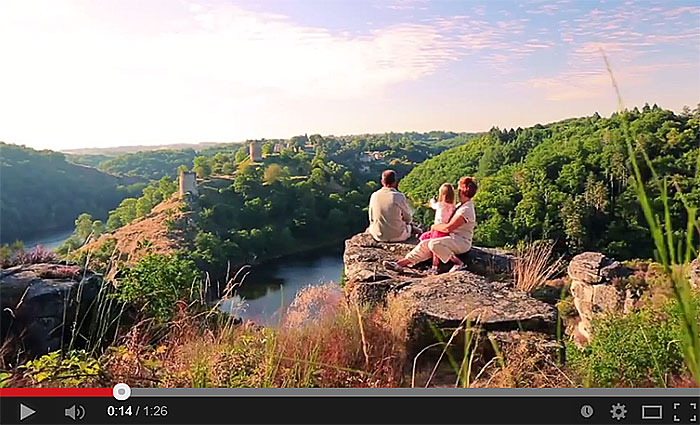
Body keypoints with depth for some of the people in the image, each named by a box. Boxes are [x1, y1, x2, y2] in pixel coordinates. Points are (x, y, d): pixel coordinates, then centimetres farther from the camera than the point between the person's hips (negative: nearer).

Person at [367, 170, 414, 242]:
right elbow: (408, 219, -4)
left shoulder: (374, 196, -7)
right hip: (397, 236, -2)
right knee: (410, 226, 29)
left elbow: (371, 218, 4)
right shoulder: (399, 196, -16)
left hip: (378, 236, 2)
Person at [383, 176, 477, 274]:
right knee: (425, 244, -4)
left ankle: (458, 263, -16)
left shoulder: (466, 210, -19)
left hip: (462, 242, -10)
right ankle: (400, 263, -7)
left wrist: (434, 227, -7)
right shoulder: (461, 205, 15)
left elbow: (448, 228, -24)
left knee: (433, 244, -31)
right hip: (453, 239, 10)